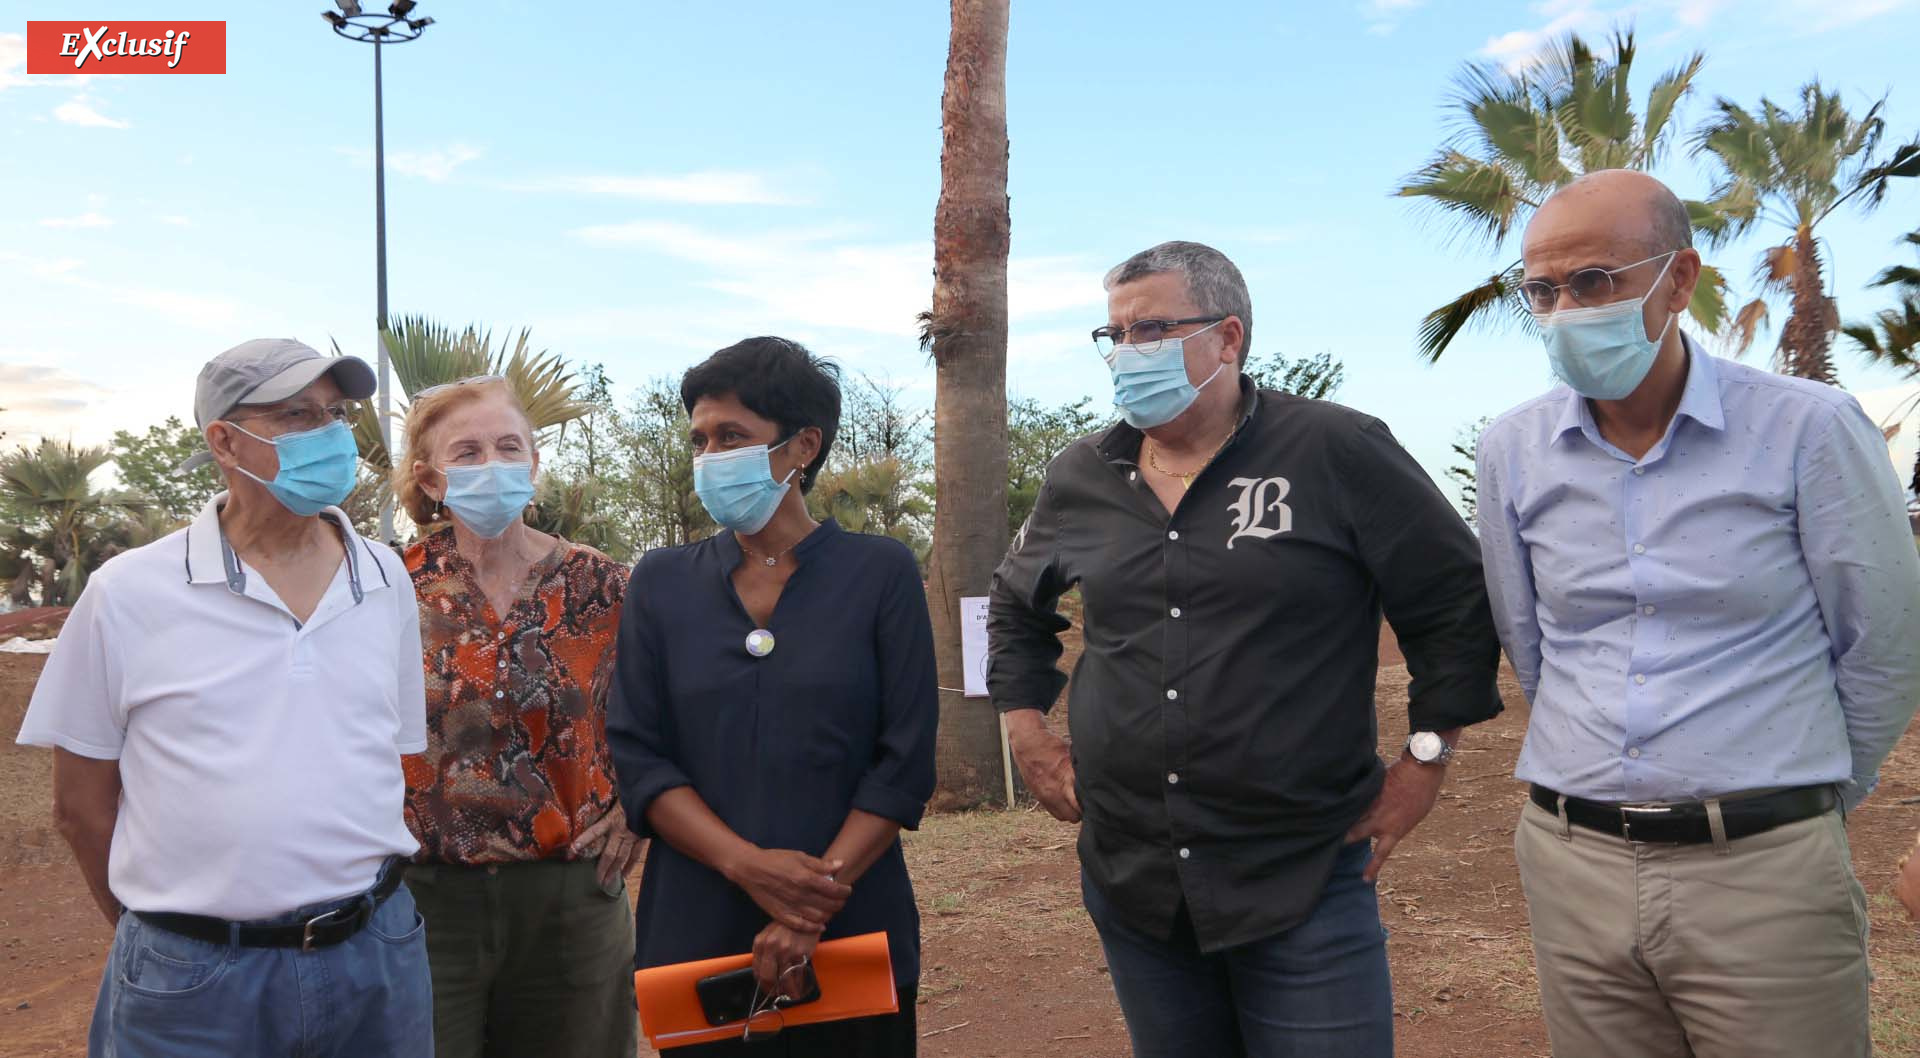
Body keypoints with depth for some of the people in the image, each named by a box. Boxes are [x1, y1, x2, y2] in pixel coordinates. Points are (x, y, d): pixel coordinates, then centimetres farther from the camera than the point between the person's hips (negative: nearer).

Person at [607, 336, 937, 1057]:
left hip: (852, 938, -1)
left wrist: (811, 909, -16)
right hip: (695, 941, 2)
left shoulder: (880, 573, -2)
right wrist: (748, 866, -16)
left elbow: (905, 762, -7)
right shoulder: (661, 584, 4)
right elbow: (638, 757, -1)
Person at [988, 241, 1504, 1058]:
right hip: (1130, 885, 5)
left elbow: (1458, 601, -3)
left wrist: (1424, 762, -4)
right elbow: (1014, 608, 22)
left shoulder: (1338, 453, -8)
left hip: (1306, 886, -4)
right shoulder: (1080, 478, 6)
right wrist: (1030, 739, 14)